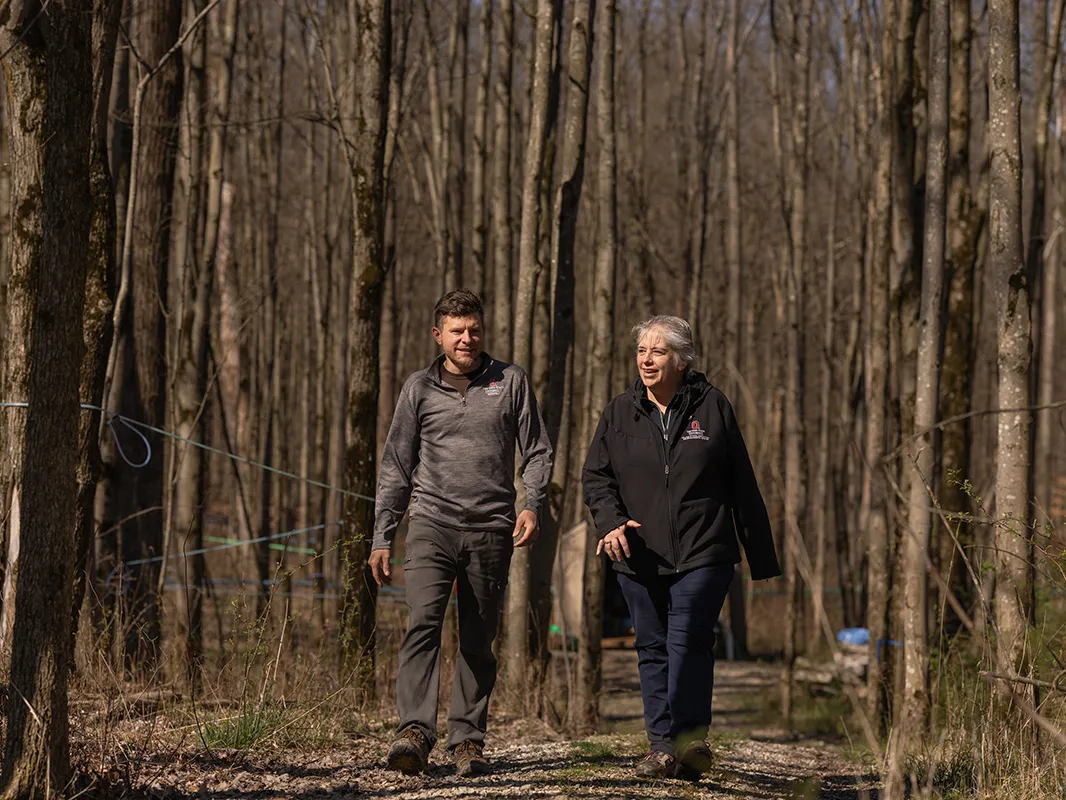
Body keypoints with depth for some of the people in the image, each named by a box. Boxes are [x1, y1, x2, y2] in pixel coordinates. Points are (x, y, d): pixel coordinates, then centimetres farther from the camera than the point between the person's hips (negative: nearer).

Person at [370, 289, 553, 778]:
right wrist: (382, 537, 9)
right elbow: (396, 467, 13)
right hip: (432, 524, -1)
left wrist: (532, 505, -6)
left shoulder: (511, 382, 9)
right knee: (423, 623, -19)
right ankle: (415, 733, -26)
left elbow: (537, 451, 11)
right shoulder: (419, 389, 10)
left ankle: (468, 739, 11)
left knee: (478, 641, 4)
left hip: (491, 531, 1)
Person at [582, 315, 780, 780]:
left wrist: (761, 557, 8)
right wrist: (610, 522, -9)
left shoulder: (712, 408, 2)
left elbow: (742, 485, 7)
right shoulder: (620, 413, 8)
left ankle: (691, 737, -11)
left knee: (688, 643, -15)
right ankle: (662, 745, 10)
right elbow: (596, 475, 12)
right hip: (640, 555, 3)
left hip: (702, 554, -3)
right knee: (653, 649, 5)